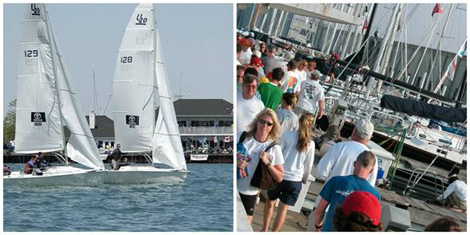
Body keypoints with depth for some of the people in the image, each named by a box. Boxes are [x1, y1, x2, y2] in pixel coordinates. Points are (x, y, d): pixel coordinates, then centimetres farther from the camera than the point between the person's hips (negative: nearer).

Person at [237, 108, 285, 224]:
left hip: (250, 194, 0)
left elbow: (280, 178, -3)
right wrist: (235, 162, -17)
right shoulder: (241, 137, -4)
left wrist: (267, 163, -18)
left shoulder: (274, 148, -4)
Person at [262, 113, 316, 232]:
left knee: (270, 201, 20)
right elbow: (308, 166, 7)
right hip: (295, 180, 0)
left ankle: (264, 229, 26)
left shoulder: (288, 135, -6)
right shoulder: (310, 144, 0)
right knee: (283, 208, 7)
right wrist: (304, 179, 23)